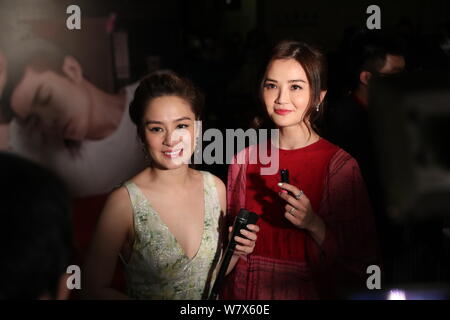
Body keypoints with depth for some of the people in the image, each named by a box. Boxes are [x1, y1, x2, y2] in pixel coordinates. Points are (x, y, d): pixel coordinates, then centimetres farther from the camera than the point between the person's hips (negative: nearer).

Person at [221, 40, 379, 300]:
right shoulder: (244, 160, -3)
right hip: (245, 292, 3)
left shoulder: (339, 165, -14)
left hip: (309, 291, -3)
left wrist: (315, 225, -26)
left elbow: (363, 264, -15)